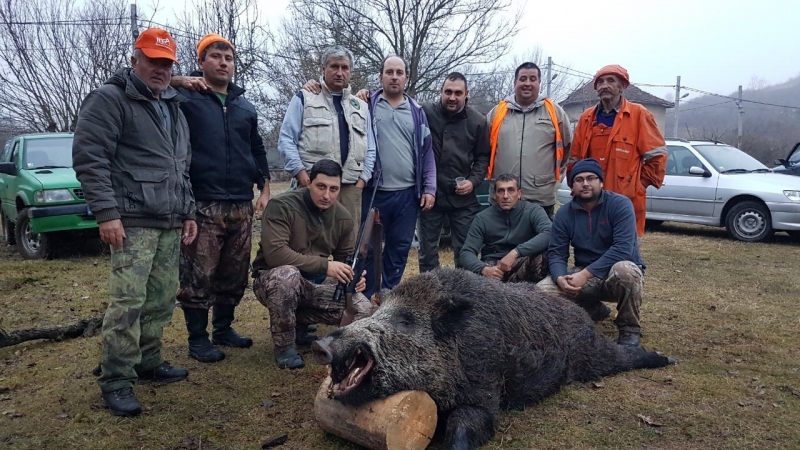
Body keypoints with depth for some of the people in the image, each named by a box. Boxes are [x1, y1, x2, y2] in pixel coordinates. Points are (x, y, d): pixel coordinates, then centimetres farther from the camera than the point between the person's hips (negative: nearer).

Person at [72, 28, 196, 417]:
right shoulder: (110, 99, -3)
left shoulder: (173, 108, 21)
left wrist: (188, 212, 19)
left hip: (170, 224, 7)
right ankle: (116, 382, 0)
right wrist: (107, 213, -17)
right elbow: (89, 157, -11)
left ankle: (148, 362, 23)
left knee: (162, 300, 9)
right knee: (128, 301, -9)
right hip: (133, 222, -7)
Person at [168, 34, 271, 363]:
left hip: (241, 205, 5)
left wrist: (264, 188, 15)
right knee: (198, 277, -2)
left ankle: (224, 329, 26)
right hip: (202, 205, -5)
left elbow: (257, 150, 22)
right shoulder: (185, 98, 1)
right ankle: (198, 339, 11)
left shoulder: (245, 107, 17)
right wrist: (175, 82, -16)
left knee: (234, 275, 11)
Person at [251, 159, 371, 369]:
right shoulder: (281, 206, -21)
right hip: (273, 280, -5)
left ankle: (298, 323, 11)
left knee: (362, 308, -13)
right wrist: (325, 265, -34)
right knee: (287, 274, -41)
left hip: (316, 283, 6)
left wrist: (354, 276, -15)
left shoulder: (342, 216, -2)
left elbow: (347, 256, 9)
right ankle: (284, 345, -16)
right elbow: (274, 253, -32)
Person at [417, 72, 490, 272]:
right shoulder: (425, 112, -5)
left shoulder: (478, 121, 1)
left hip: (463, 197, 1)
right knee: (427, 249, 11)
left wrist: (473, 181, -6)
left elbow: (483, 157, 7)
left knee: (465, 250, 10)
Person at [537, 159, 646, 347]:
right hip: (585, 276, 4)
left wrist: (585, 274, -31)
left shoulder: (619, 204, -14)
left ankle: (630, 329, -12)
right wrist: (560, 278, -26)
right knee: (543, 290, -18)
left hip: (623, 271, -4)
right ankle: (594, 310, 10)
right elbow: (556, 253, -3)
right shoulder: (564, 213, -1)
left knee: (624, 269, -40)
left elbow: (623, 248, -25)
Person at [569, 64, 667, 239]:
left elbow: (657, 154, -2)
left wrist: (642, 183, -3)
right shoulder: (587, 118, 11)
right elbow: (575, 158, 15)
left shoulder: (639, 114, -2)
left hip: (627, 202, -4)